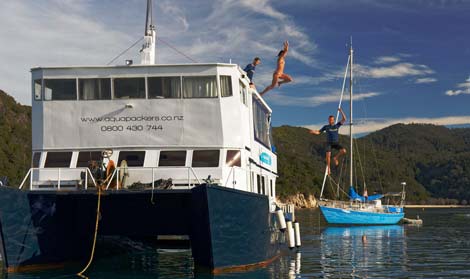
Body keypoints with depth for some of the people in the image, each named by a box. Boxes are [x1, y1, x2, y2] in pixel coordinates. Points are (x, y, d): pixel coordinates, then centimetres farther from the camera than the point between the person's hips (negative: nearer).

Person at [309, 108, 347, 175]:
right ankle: (328, 169, -4)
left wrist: (341, 111, -9)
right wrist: (313, 131, -15)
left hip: (336, 143, 1)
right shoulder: (326, 127, 6)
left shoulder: (337, 125, 7)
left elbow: (344, 119, 0)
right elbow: (318, 132, 7)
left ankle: (336, 158, 5)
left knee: (344, 151, -22)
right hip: (329, 143, -1)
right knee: (328, 155, -20)